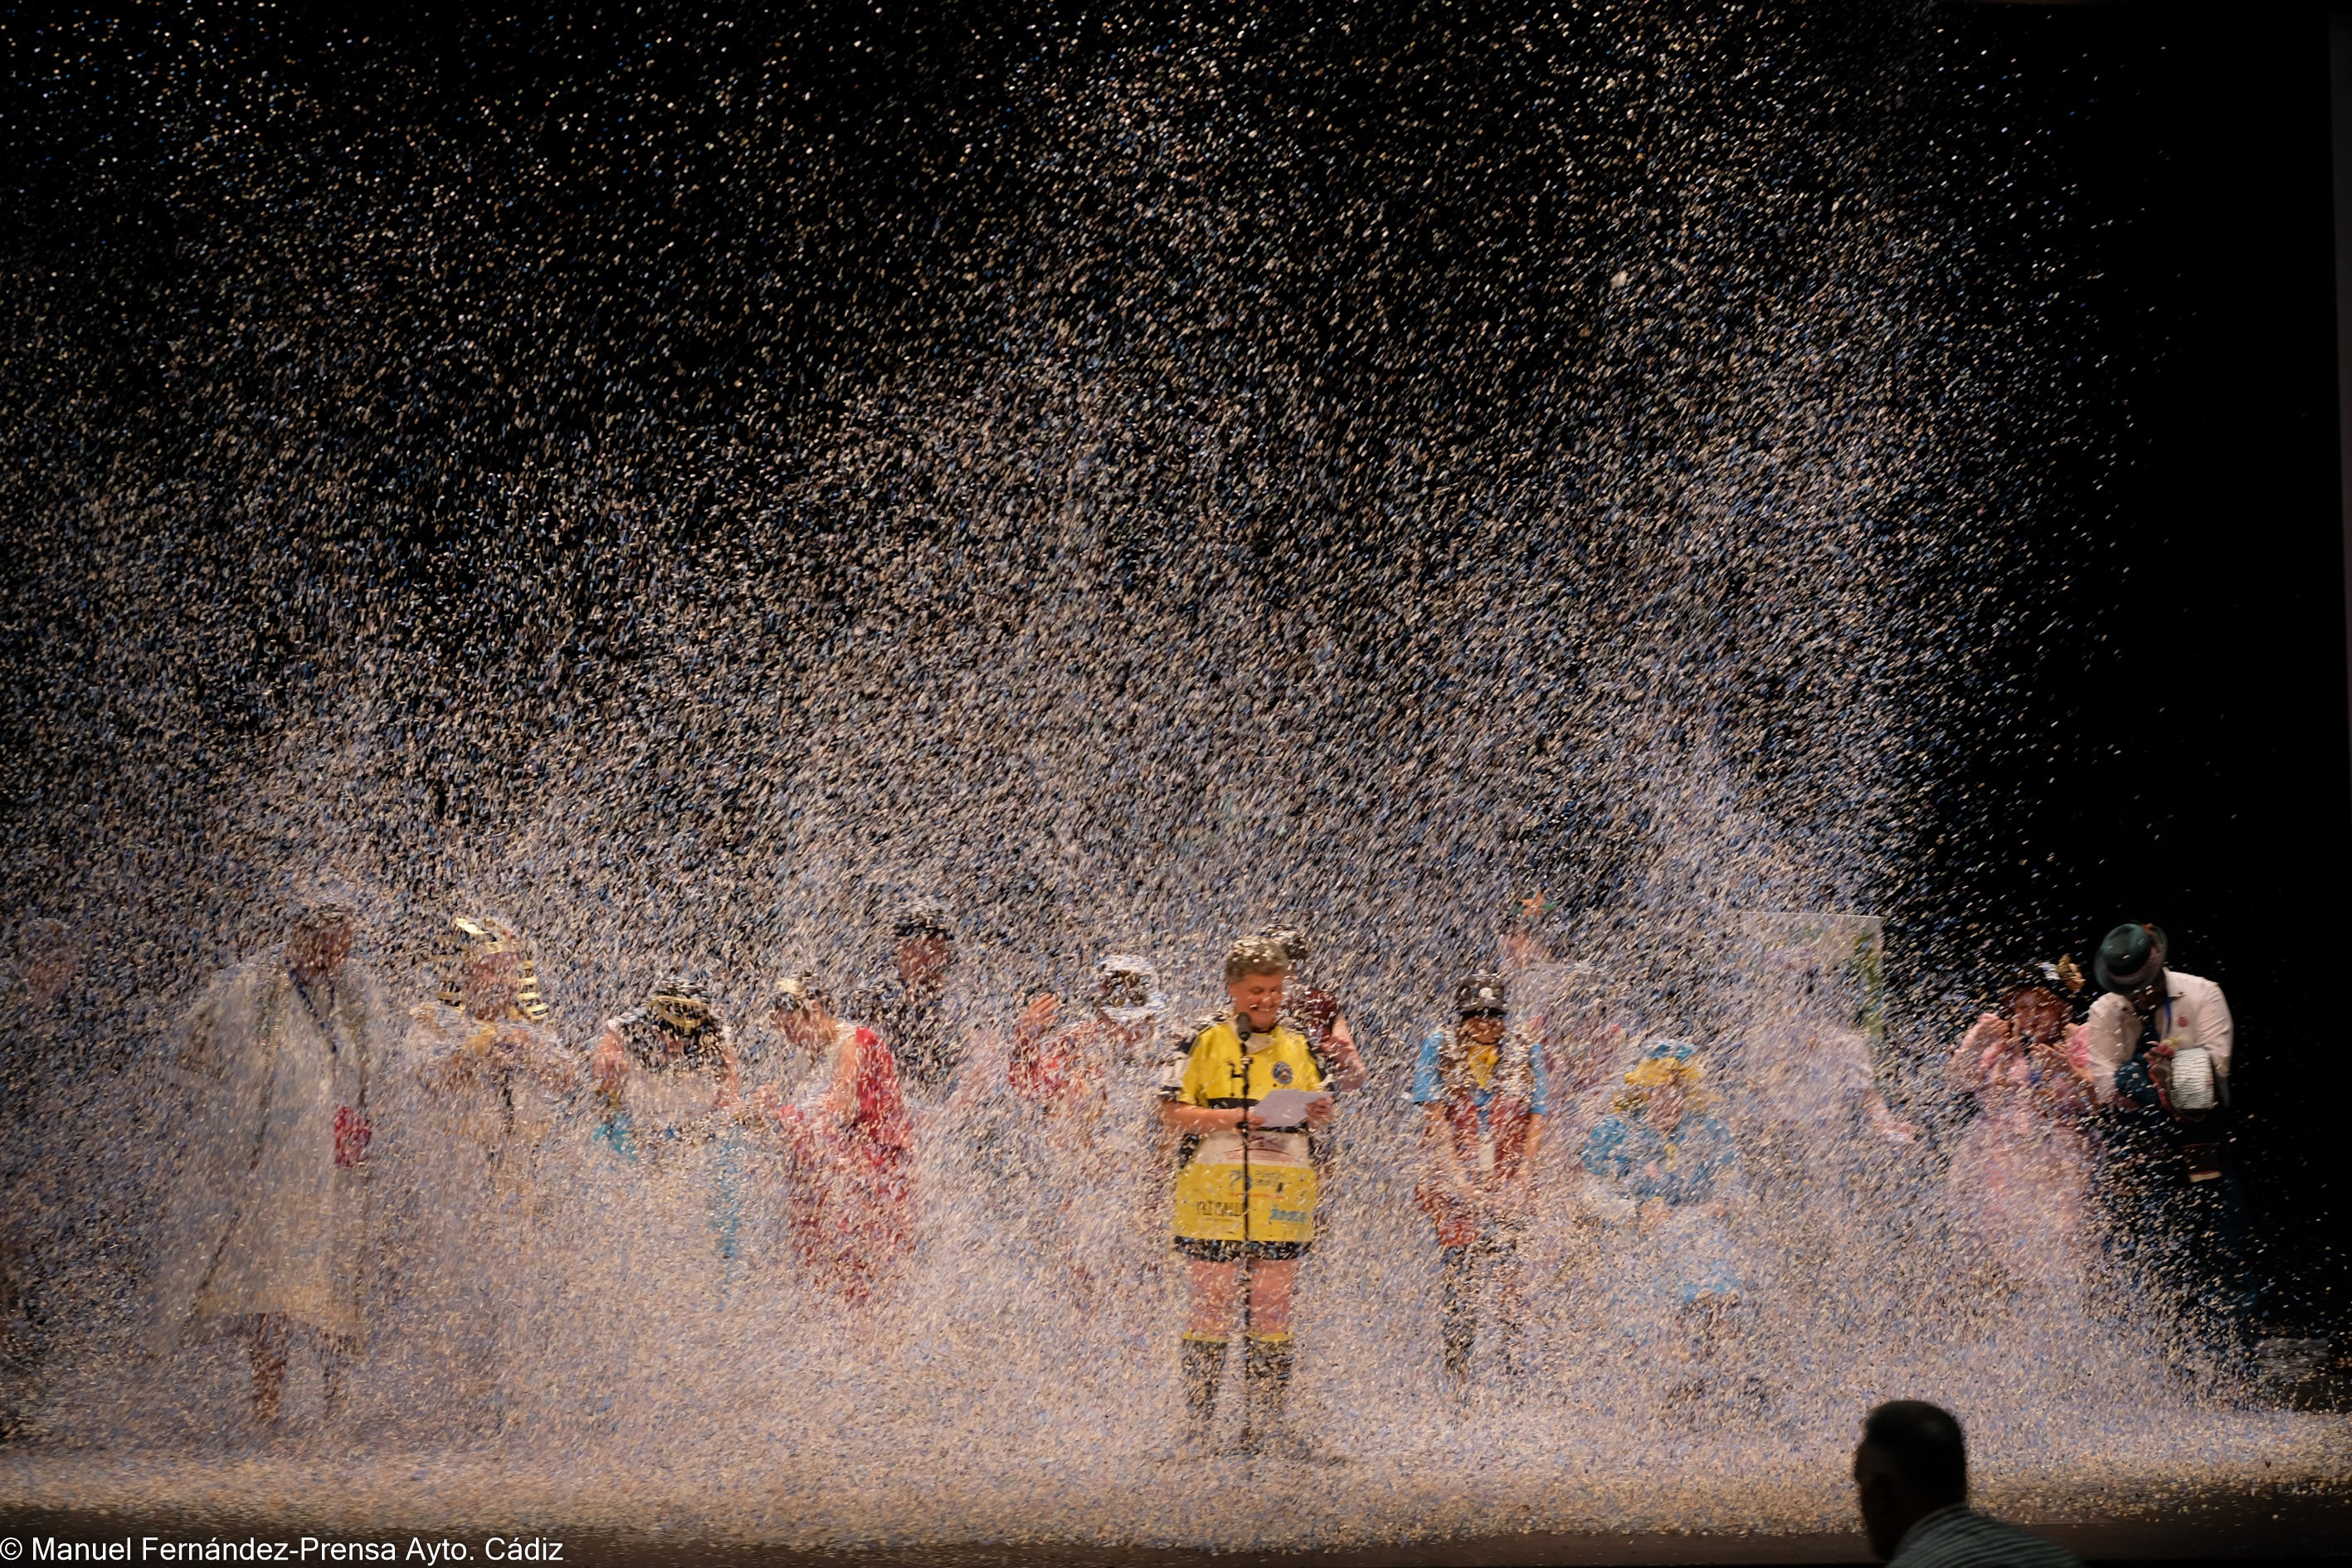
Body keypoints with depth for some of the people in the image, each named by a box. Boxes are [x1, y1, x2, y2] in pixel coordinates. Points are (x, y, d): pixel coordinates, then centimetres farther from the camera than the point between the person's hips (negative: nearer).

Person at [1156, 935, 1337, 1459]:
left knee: (1273, 1310, 6)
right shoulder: (1204, 1039, -1)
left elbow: (1316, 1106, 22)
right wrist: (1236, 1117, -17)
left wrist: (1321, 1113, -3)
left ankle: (1266, 1422, 11)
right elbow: (1172, 1113, -5)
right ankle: (1198, 1425, 3)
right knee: (1212, 1309, -2)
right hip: (1214, 1192, -4)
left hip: (1282, 1195, 4)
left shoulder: (1298, 1041, 14)